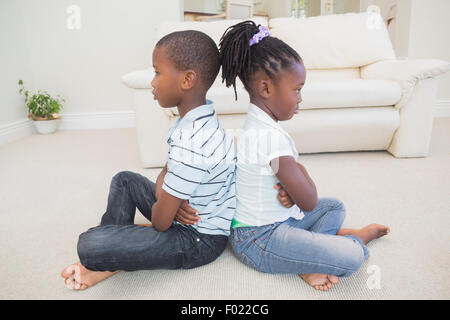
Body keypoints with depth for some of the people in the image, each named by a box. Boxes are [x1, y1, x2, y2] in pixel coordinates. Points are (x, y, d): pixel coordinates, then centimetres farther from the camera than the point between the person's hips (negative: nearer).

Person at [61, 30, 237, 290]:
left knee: (89, 245, -24)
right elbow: (165, 173, 7)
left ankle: (108, 262, 10)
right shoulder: (197, 119, -1)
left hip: (199, 241, -10)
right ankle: (109, 258, 15)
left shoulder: (190, 147, -34)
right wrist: (165, 195, -15)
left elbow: (161, 222, -25)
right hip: (188, 215, 10)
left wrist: (159, 205, -1)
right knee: (125, 179, 21)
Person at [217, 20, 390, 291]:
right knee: (352, 258, -23)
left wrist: (291, 187, -14)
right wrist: (298, 168, -4)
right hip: (260, 240, -10)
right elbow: (309, 202, -22)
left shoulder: (257, 124, 4)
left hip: (278, 218, 10)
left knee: (335, 206, 22)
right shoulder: (272, 137, -28)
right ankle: (356, 239, 12)